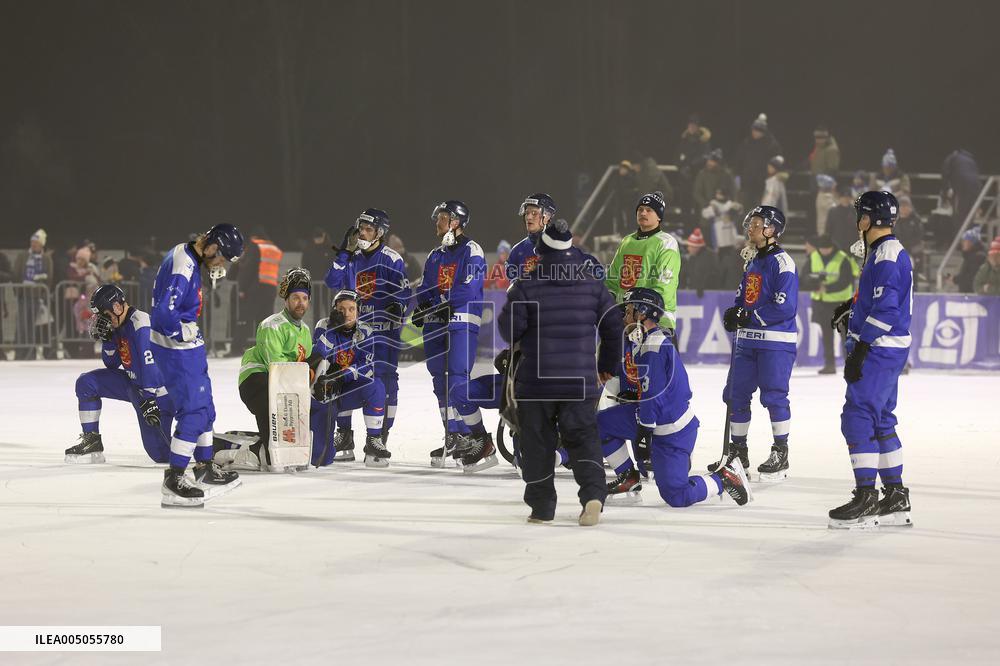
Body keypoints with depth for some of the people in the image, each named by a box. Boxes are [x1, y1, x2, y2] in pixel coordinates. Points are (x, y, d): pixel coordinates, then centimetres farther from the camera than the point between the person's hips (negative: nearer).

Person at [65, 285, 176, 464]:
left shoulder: (140, 324, -24)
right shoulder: (118, 325, 4)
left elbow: (150, 364, -30)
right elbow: (112, 364, 11)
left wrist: (149, 399, -33)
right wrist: (106, 338, -5)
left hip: (157, 393, -9)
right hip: (133, 384, 9)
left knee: (161, 454, -11)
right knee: (86, 383, 0)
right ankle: (91, 441, 9)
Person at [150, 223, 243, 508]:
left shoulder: (186, 253, 6)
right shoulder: (182, 269, -26)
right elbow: (164, 312, -32)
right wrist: (185, 331, -17)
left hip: (187, 346, 10)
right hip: (175, 348, -10)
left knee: (204, 407, 20)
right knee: (193, 410, -8)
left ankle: (205, 469, 33)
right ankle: (174, 480, -4)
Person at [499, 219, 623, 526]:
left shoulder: (526, 286, -9)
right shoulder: (592, 285, 3)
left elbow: (510, 329, -7)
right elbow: (613, 326, 8)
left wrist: (512, 298, 15)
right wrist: (608, 365, 23)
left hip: (536, 381, -2)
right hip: (580, 381, 2)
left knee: (538, 443, 9)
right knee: (583, 438, 8)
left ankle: (542, 506, 11)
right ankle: (594, 493, -13)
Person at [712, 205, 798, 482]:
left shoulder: (782, 262, -12)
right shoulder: (753, 262, 17)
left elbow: (785, 307, -18)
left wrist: (748, 315, -17)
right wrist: (733, 314, 1)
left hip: (776, 342, -8)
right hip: (748, 340, 9)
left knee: (774, 395, -6)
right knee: (736, 393, 8)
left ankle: (780, 453, 4)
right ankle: (737, 451, 19)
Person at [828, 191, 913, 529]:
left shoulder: (887, 254, -16)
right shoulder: (884, 252, 16)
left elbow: (885, 308, -23)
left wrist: (860, 349, -24)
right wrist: (851, 307, 20)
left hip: (879, 350, -11)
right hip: (883, 351, 11)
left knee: (858, 418, -12)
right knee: (880, 422, 13)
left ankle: (866, 498, -13)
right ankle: (896, 499, 17)